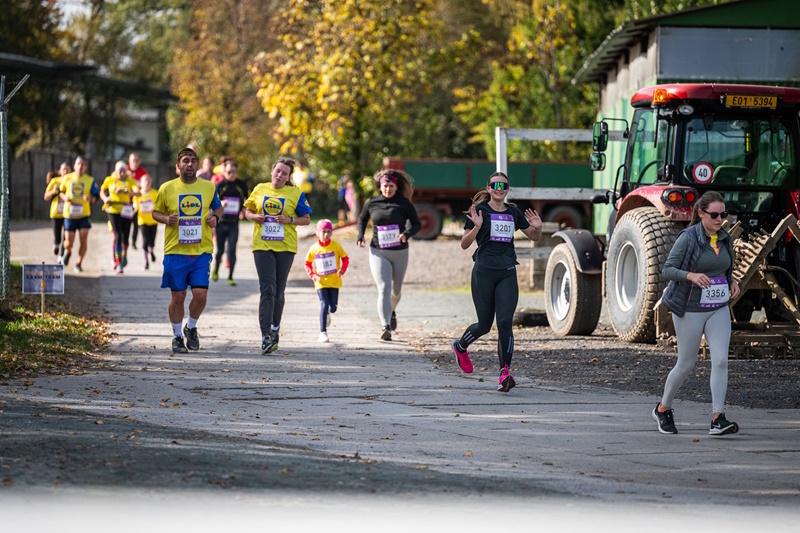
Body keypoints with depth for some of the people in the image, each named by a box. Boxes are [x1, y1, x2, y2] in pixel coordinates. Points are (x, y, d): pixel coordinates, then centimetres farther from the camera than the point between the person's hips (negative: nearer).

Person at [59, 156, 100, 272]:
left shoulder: (90, 180, 2)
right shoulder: (67, 178, 4)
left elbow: (95, 195, 4)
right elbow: (61, 192, 14)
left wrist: (90, 198, -18)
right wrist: (64, 197, -7)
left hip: (84, 214, 0)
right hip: (69, 214, 0)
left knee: (84, 239, -12)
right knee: (69, 242, -2)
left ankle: (79, 263, 6)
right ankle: (67, 252, 35)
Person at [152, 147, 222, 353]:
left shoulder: (209, 187, 5)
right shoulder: (166, 188, 0)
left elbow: (217, 207, 21)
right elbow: (156, 212, 12)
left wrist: (215, 217, -1)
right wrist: (166, 219, -9)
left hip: (202, 251, 1)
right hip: (175, 251, -1)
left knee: (200, 295, -8)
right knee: (178, 296, 2)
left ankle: (191, 328, 20)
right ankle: (177, 336, 21)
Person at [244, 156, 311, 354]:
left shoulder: (295, 193, 3)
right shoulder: (260, 189, 8)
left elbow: (307, 219, 5)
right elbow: (248, 211, 19)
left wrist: (289, 220, -12)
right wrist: (254, 217, -3)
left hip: (285, 246, 0)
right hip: (262, 245, 0)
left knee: (278, 291, 7)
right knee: (267, 289, -12)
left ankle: (275, 327, 33)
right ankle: (266, 336, -15)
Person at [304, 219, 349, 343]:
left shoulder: (336, 246, -4)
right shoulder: (314, 248, -3)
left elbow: (345, 258, 5)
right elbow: (307, 263, 8)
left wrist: (343, 269, -13)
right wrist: (312, 275, -8)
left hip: (334, 281, 1)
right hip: (321, 282, -1)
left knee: (333, 308, 1)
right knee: (324, 305, -13)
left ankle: (327, 314, 40)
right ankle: (323, 332, -6)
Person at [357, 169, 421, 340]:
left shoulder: (404, 203, -4)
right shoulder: (371, 203, 0)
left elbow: (417, 224, 1)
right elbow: (362, 219, 17)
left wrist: (407, 234, -20)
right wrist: (360, 236, 1)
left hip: (400, 252, 1)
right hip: (378, 252, -1)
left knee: (396, 290, 17)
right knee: (384, 288, -17)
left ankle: (391, 312, 50)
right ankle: (385, 327, -24)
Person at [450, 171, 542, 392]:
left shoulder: (513, 212, 11)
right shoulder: (479, 210, -1)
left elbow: (533, 237, 22)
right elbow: (464, 244, -3)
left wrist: (537, 228, -1)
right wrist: (476, 227, -21)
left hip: (507, 274, 3)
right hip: (483, 273, -2)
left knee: (504, 322, -11)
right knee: (485, 324, 5)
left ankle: (505, 373, -12)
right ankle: (460, 346, 37)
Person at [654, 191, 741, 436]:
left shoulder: (725, 239, 5)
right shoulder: (688, 238, -12)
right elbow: (668, 270, -14)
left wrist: (733, 283, 0)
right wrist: (691, 275, -31)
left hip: (718, 309, 5)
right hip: (690, 310, -5)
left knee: (720, 360, -12)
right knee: (686, 365, 4)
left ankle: (718, 419, -14)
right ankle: (663, 409, 28)